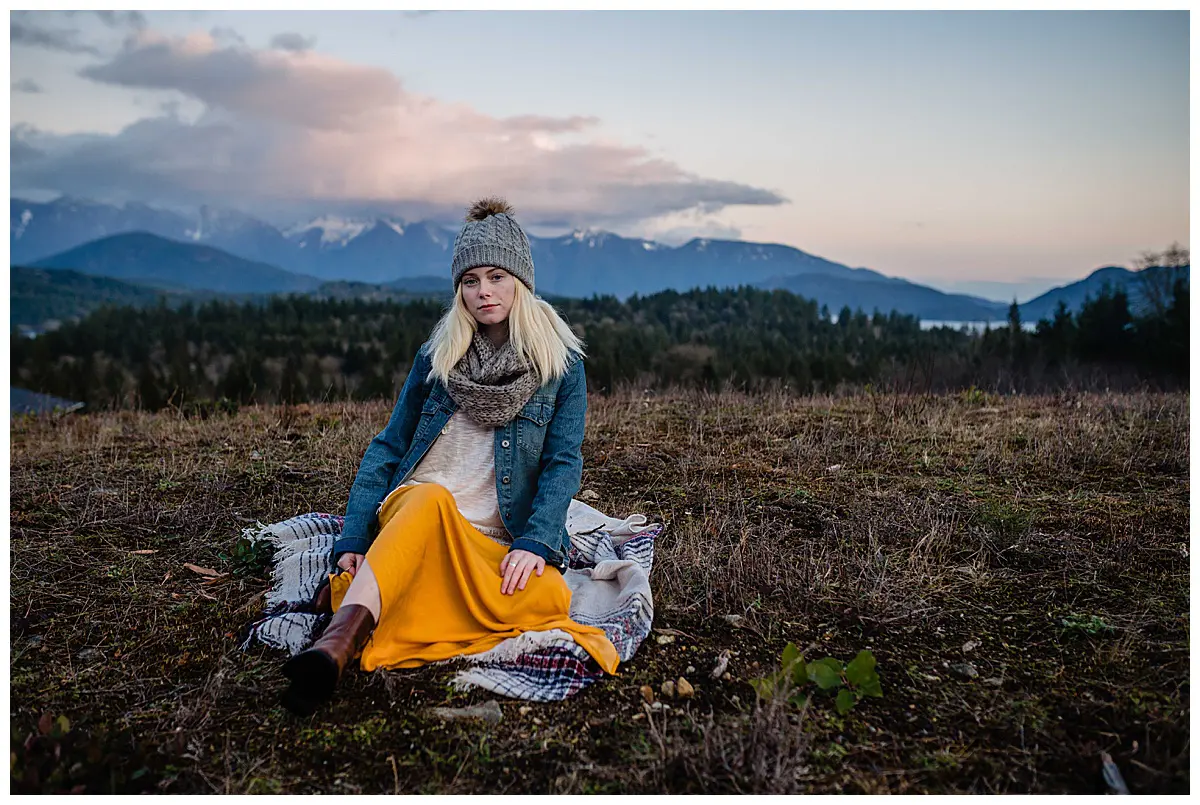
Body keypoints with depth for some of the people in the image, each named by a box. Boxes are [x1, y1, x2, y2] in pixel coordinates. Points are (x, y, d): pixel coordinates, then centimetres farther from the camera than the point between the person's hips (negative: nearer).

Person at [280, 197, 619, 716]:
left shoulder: (562, 362, 7)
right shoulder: (437, 355, 12)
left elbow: (564, 460, -1)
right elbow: (387, 448, 9)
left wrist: (536, 543, -18)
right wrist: (352, 541, -4)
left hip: (498, 542, 0)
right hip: (412, 514, 1)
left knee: (548, 597, -33)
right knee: (431, 495, -35)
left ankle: (360, 637, -35)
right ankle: (339, 639, -50)